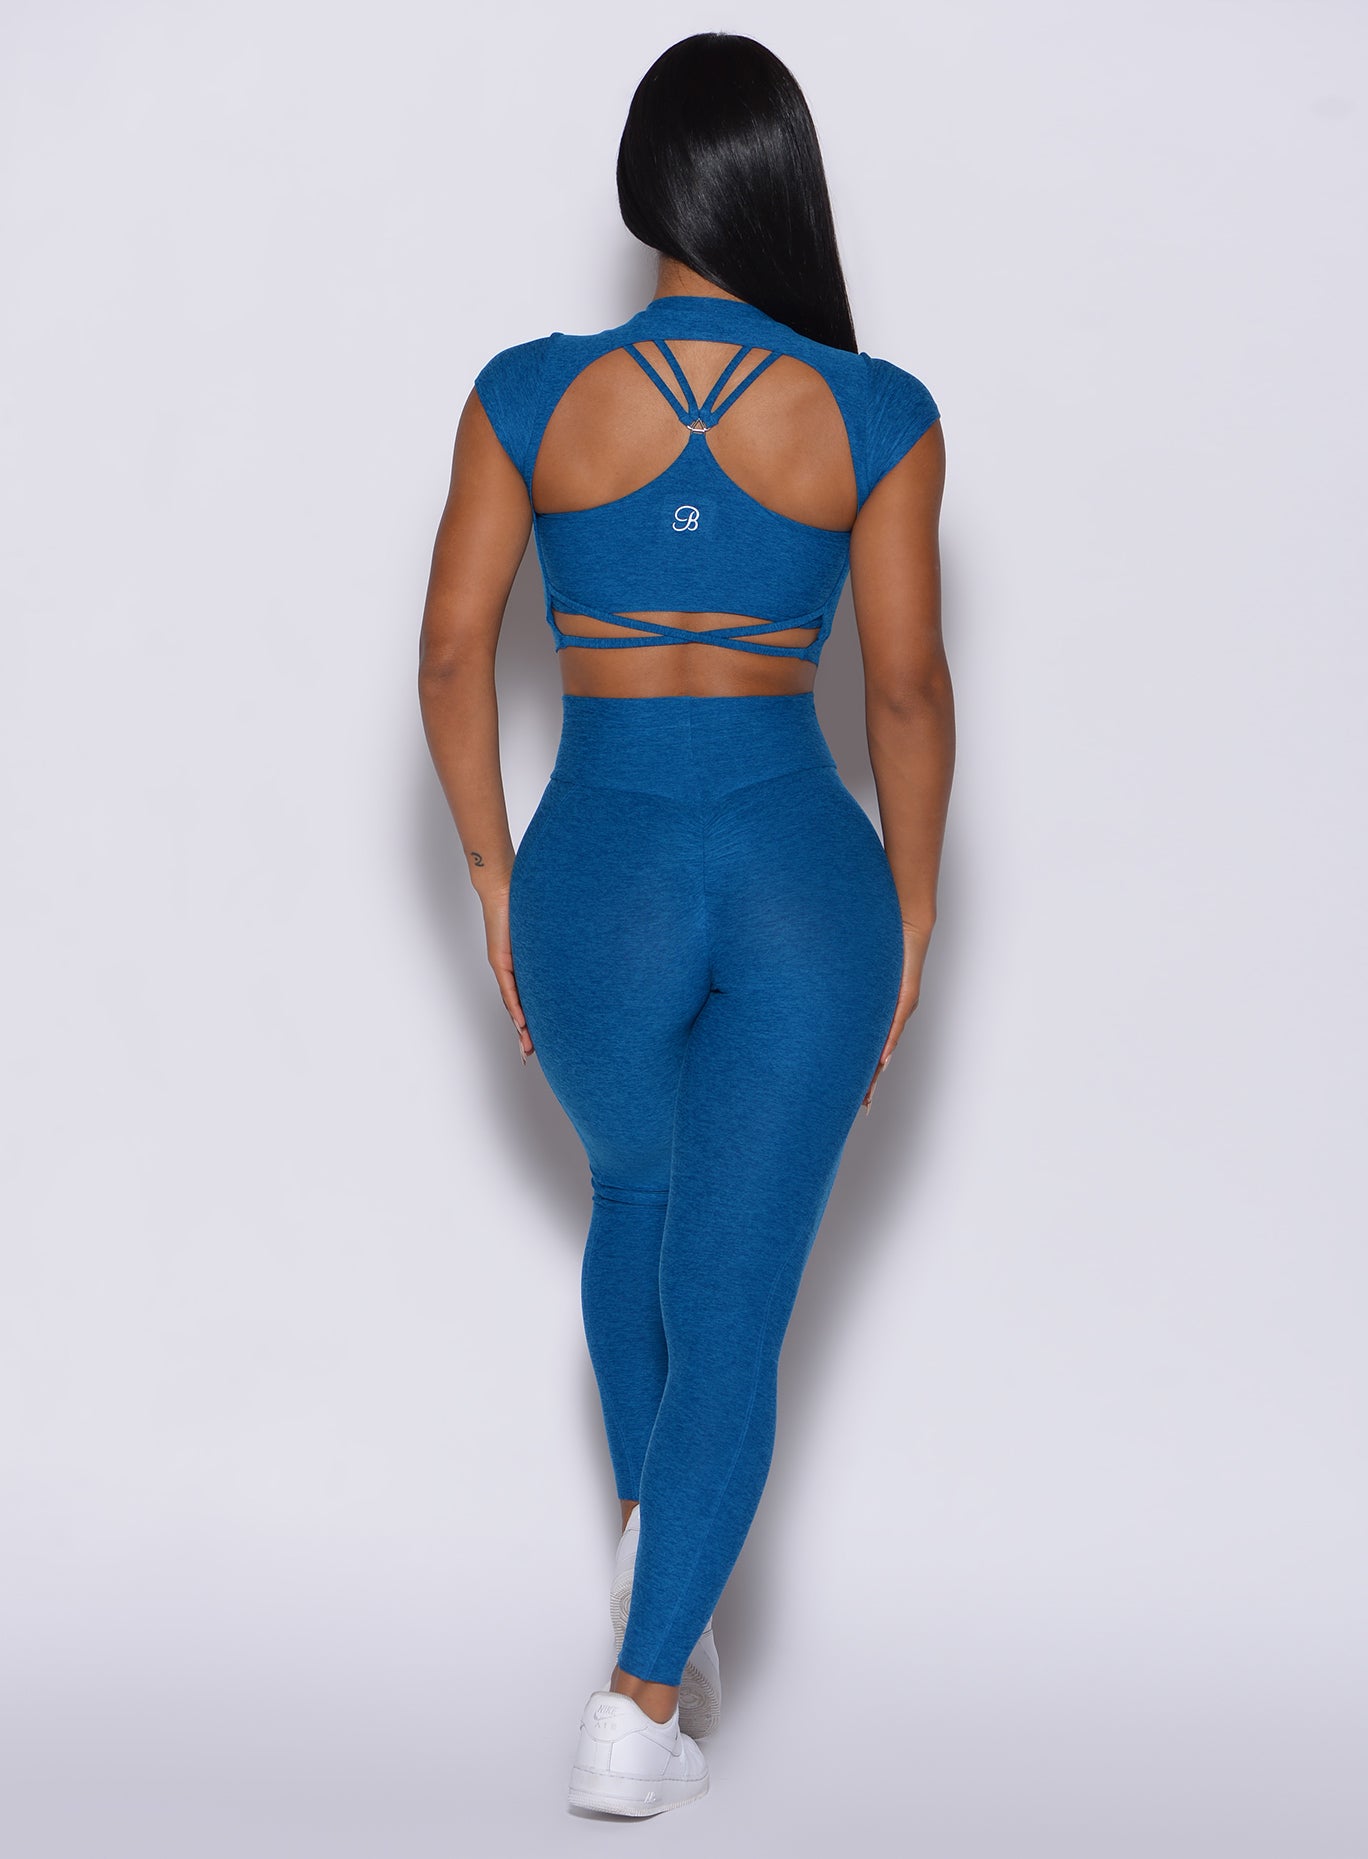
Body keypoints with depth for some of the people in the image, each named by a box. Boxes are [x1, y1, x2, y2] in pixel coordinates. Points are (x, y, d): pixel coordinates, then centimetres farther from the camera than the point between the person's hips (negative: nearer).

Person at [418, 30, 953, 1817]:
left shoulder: (530, 395, -6)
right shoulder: (878, 416, -7)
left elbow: (452, 656, -2)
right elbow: (910, 693, -5)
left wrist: (496, 878, 10)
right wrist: (912, 917, 6)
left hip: (601, 869, 1)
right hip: (802, 872, -1)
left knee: (638, 1195, 31)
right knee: (734, 1294, 3)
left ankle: (651, 1523, 27)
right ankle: (643, 1698, -4)